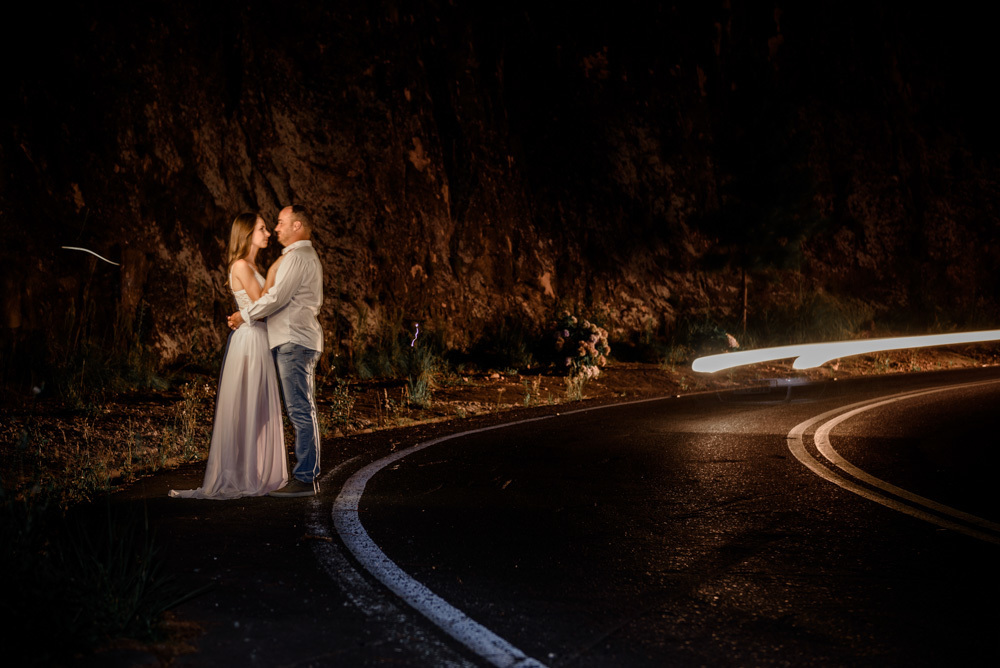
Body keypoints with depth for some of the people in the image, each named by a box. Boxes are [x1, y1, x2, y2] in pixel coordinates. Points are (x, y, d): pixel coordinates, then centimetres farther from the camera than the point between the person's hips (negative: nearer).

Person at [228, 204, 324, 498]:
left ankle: (305, 478, -10)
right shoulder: (307, 256, 23)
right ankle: (307, 473, 13)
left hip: (294, 341, -11)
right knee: (301, 410, 10)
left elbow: (277, 297, -15)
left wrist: (244, 315, -4)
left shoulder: (297, 257, -10)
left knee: (301, 410, -10)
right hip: (297, 339, 11)